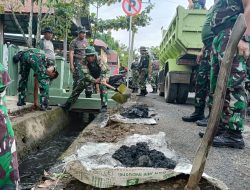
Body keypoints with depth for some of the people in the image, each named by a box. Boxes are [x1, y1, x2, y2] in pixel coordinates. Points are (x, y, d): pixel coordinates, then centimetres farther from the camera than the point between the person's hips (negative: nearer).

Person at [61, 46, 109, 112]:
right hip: (90, 77, 3)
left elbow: (105, 70, -27)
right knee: (79, 86, -4)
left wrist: (103, 79, -45)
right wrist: (94, 80, -35)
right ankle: (68, 103, 7)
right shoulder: (84, 61, -22)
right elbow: (86, 74, -25)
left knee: (103, 86, -30)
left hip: (100, 76, -2)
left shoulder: (99, 60, -27)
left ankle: (104, 106, -24)